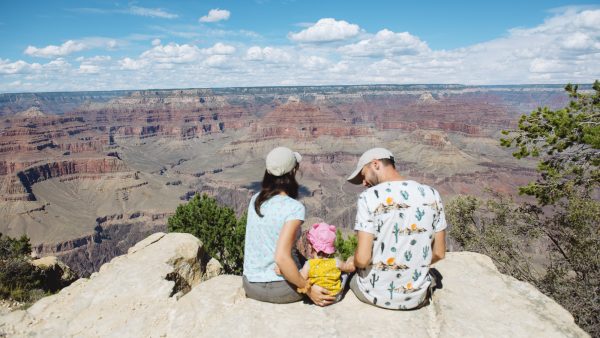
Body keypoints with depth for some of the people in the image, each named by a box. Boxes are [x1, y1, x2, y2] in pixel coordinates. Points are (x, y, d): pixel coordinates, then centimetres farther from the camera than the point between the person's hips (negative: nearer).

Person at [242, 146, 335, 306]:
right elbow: (281, 257, -27)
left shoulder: (255, 200, -1)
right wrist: (308, 289, -18)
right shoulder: (294, 208, -21)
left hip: (250, 286, 6)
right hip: (279, 289, -6)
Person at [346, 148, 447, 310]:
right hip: (417, 296, 4)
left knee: (353, 274, 31)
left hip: (375, 294, -3)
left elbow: (362, 259, -21)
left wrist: (355, 262, 1)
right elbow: (439, 253, 2)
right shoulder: (431, 194, -3)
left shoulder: (369, 197, -17)